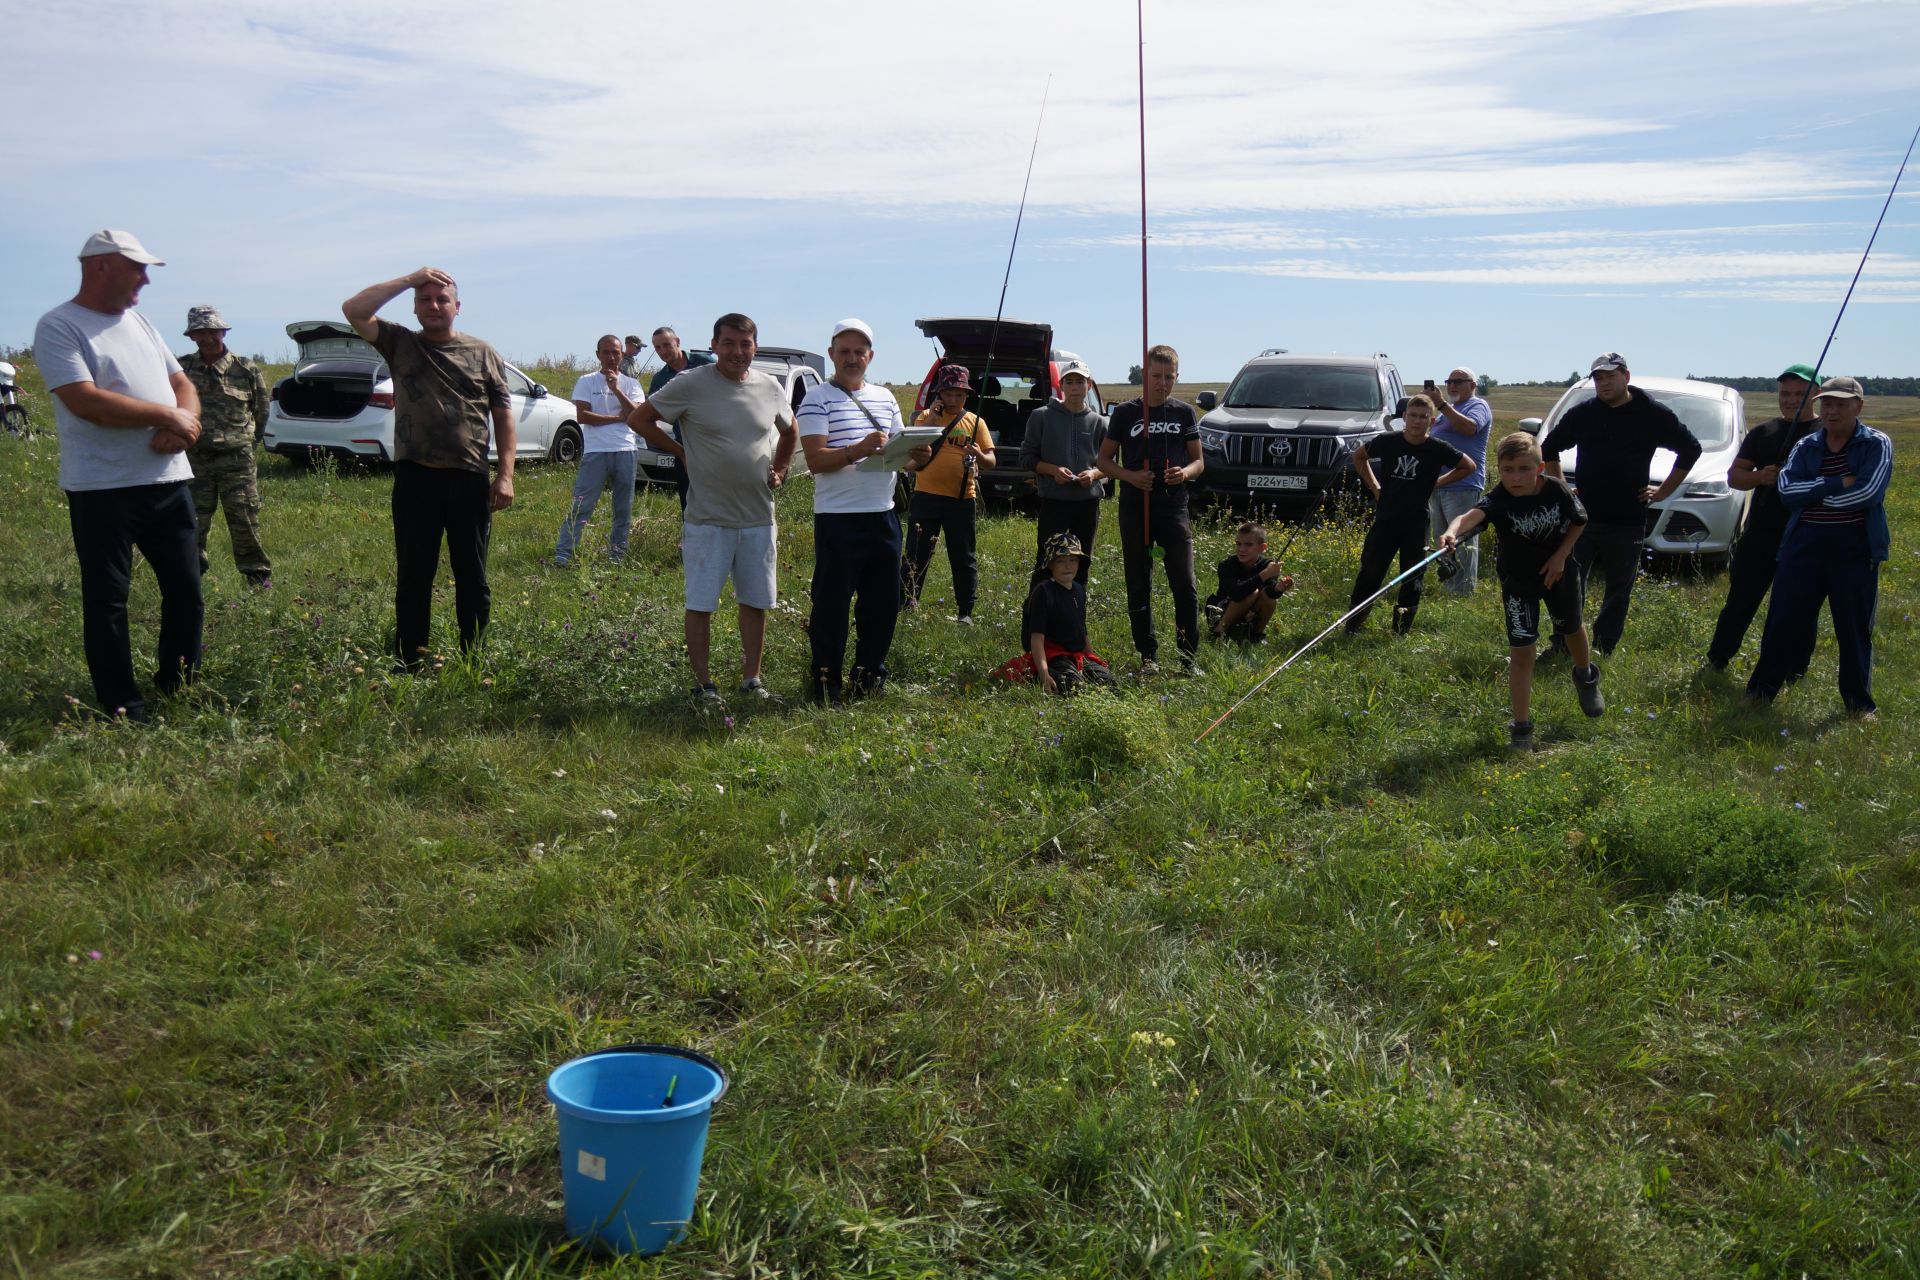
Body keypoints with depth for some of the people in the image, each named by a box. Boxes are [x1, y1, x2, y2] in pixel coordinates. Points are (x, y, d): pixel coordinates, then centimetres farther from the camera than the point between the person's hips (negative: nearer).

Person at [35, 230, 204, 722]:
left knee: (186, 589, 10)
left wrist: (186, 423, -7)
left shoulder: (138, 323, 16)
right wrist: (166, 415, -16)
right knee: (107, 601, 2)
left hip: (168, 479, 7)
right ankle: (122, 708, 10)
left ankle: (179, 690, 26)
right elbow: (84, 400, -19)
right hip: (102, 490, -7)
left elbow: (181, 382, 16)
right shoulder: (59, 326, -7)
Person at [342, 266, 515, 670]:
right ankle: (409, 666, 13)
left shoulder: (483, 353, 9)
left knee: (472, 578, 7)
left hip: (469, 479, 0)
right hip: (415, 478, 0)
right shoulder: (400, 344, 9)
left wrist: (506, 474, -2)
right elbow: (353, 310, -4)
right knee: (412, 578, 6)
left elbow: (503, 415, 7)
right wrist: (409, 280, -4)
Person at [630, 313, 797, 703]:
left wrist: (780, 470, 12)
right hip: (707, 517, -4)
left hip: (758, 516, 4)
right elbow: (640, 419, 0)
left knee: (756, 602, 10)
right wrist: (681, 452, -2)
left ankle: (752, 679, 22)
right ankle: (703, 684, 11)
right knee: (700, 604, 0)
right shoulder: (690, 385, -7)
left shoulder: (770, 388, 5)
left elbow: (789, 431, 24)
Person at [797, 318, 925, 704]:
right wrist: (859, 449, -30)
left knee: (883, 602, 11)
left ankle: (869, 674, 25)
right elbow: (815, 460, -14)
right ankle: (825, 682, 9)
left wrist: (918, 458, -5)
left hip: (883, 515, 6)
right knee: (832, 604, -2)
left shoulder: (885, 398, 15)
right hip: (838, 518, -6)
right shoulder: (817, 400, -4)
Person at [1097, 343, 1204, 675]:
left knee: (1185, 585, -7)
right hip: (1135, 507, 0)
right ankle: (1148, 656, 14)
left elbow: (1198, 461, 11)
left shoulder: (1185, 412, 8)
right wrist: (1130, 476, -11)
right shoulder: (1125, 412, 5)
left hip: (1174, 507, 0)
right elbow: (1104, 459, 8)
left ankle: (1188, 657, 2)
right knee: (1139, 587, 5)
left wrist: (1185, 473, -12)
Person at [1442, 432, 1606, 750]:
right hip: (1518, 578, -2)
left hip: (1558, 569, 3)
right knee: (1520, 652, -7)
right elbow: (1472, 515, -53)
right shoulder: (1499, 499, -30)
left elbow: (1579, 520, -2)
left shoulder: (1557, 490, -22)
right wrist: (1453, 532, -74)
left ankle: (1586, 676, 59)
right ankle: (1521, 727, 3)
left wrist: (1560, 556, -12)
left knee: (1572, 629, 26)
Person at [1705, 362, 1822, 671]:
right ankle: (1715, 660, 13)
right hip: (1760, 533, 2)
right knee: (1740, 602, 5)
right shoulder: (1763, 433, 11)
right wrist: (1759, 476, -10)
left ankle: (1793, 669, 17)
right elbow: (1734, 476, 11)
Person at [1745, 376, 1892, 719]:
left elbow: (1868, 493, -16)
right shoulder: (1805, 447, 8)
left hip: (1856, 549, -2)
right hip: (1804, 545, 2)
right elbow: (1787, 490, -7)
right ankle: (1760, 692, 14)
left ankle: (1859, 704, 18)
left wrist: (1813, 494, -8)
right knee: (1785, 622, 3)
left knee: (1855, 630, 6)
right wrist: (1837, 483, -16)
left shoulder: (1877, 445, -1)